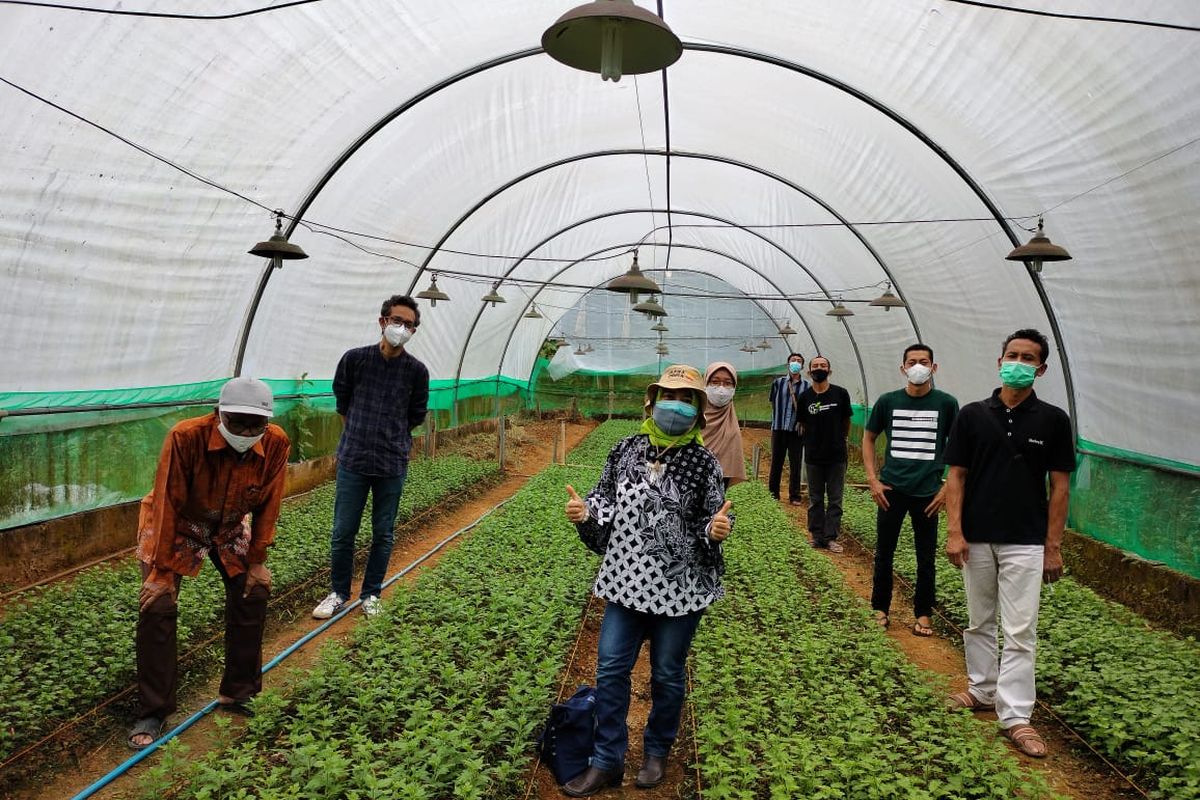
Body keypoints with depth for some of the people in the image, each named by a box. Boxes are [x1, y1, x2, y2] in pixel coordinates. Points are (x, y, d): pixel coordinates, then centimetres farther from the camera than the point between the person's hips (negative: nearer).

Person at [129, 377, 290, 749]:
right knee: (157, 606, -12)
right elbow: (168, 504, -27)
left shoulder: (276, 443, -25)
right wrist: (163, 569, -21)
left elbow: (267, 505, -13)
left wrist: (257, 561, -7)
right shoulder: (185, 437, -35)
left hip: (229, 528, 4)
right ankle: (153, 712, 3)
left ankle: (236, 692, 16)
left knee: (253, 593, -2)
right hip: (176, 525, -3)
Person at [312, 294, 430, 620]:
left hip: (392, 466, 0)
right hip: (353, 461, 0)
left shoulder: (416, 371, -3)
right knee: (343, 532, 7)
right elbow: (342, 400, 12)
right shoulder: (355, 359, -3)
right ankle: (338, 593, 25)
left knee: (383, 534, 10)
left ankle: (371, 594, 26)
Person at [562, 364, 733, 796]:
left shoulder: (704, 463, -7)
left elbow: (713, 521, -2)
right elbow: (606, 503, 9)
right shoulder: (625, 451, 1)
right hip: (627, 581, 3)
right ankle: (606, 761, 22)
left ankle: (656, 753, 36)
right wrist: (585, 513, -11)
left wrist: (717, 529, -24)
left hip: (680, 586, -2)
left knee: (667, 675, 13)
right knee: (610, 669, 6)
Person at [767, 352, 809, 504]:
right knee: (776, 462, 8)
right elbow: (773, 403, 10)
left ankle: (795, 496, 11)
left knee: (796, 463, 4)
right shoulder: (778, 382, 3)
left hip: (796, 430, -1)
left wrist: (801, 423, -9)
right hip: (779, 429, 1)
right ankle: (773, 492, 19)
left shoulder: (806, 386, 0)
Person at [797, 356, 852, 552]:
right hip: (813, 456, 1)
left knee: (835, 499, 3)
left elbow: (846, 422, 7)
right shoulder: (804, 397, -1)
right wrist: (812, 442, 7)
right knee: (816, 499, 9)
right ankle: (817, 536, 17)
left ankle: (831, 537, 9)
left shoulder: (841, 394, -5)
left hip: (837, 455, -1)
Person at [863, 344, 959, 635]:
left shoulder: (946, 403, -2)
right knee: (884, 553, 9)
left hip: (928, 492, -1)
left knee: (926, 558, 8)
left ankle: (923, 614, 22)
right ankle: (880, 608, 24)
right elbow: (868, 438, 10)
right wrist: (873, 480, 1)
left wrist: (948, 487, -3)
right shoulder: (888, 401, 1)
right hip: (891, 489, 1)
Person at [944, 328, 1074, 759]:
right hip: (975, 539, 2)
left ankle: (1015, 715, 6)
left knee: (1020, 631, 0)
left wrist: (1053, 545, -2)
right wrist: (954, 531, -7)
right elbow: (956, 476, 1)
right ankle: (983, 690, 30)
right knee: (979, 623, 14)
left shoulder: (1053, 420, -1)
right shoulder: (972, 414, 0)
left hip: (1025, 542, -1)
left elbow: (1059, 486, 1)